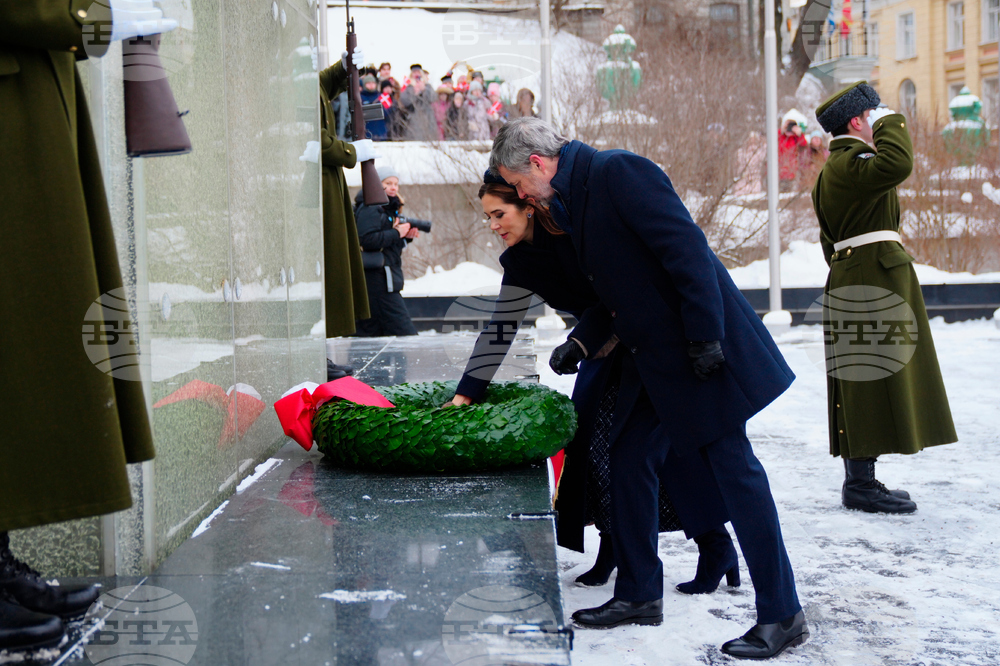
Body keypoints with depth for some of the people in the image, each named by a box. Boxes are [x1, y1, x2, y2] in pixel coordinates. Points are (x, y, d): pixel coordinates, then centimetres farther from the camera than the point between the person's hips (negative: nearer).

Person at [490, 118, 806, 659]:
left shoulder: (619, 172, -15)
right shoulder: (573, 203, 14)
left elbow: (687, 248, -22)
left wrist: (704, 336, -23)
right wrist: (583, 341, 7)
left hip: (704, 349, -10)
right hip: (656, 359, 10)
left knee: (735, 469, -4)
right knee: (630, 461, 11)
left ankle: (782, 615, 5)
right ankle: (639, 594, 25)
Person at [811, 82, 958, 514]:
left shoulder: (840, 165, 21)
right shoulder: (849, 162, -12)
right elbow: (897, 165, -33)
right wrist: (892, 121, -15)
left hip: (854, 282, 11)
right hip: (871, 283, -11)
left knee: (863, 387, 12)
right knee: (872, 379, -8)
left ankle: (860, 480, 18)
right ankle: (861, 485, -4)